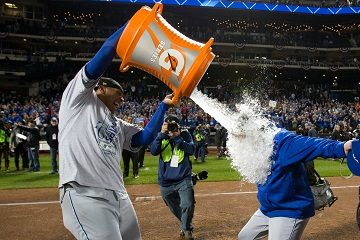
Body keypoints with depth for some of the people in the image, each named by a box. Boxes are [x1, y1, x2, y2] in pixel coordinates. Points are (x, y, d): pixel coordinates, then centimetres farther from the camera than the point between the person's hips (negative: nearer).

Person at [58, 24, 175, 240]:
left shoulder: (118, 125, 29)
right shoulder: (79, 97, 9)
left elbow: (146, 138, 16)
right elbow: (106, 53, 2)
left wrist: (164, 106, 15)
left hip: (119, 197, 8)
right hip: (84, 196, -8)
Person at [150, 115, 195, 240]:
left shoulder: (185, 135, -2)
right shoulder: (162, 137, -1)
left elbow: (191, 150, -17)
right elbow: (153, 151, -17)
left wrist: (177, 138, -26)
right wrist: (162, 134, -26)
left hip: (183, 179, -2)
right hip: (166, 182, 2)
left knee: (188, 205, -15)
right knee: (175, 209, 16)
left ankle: (186, 228, 13)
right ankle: (185, 224, 45)